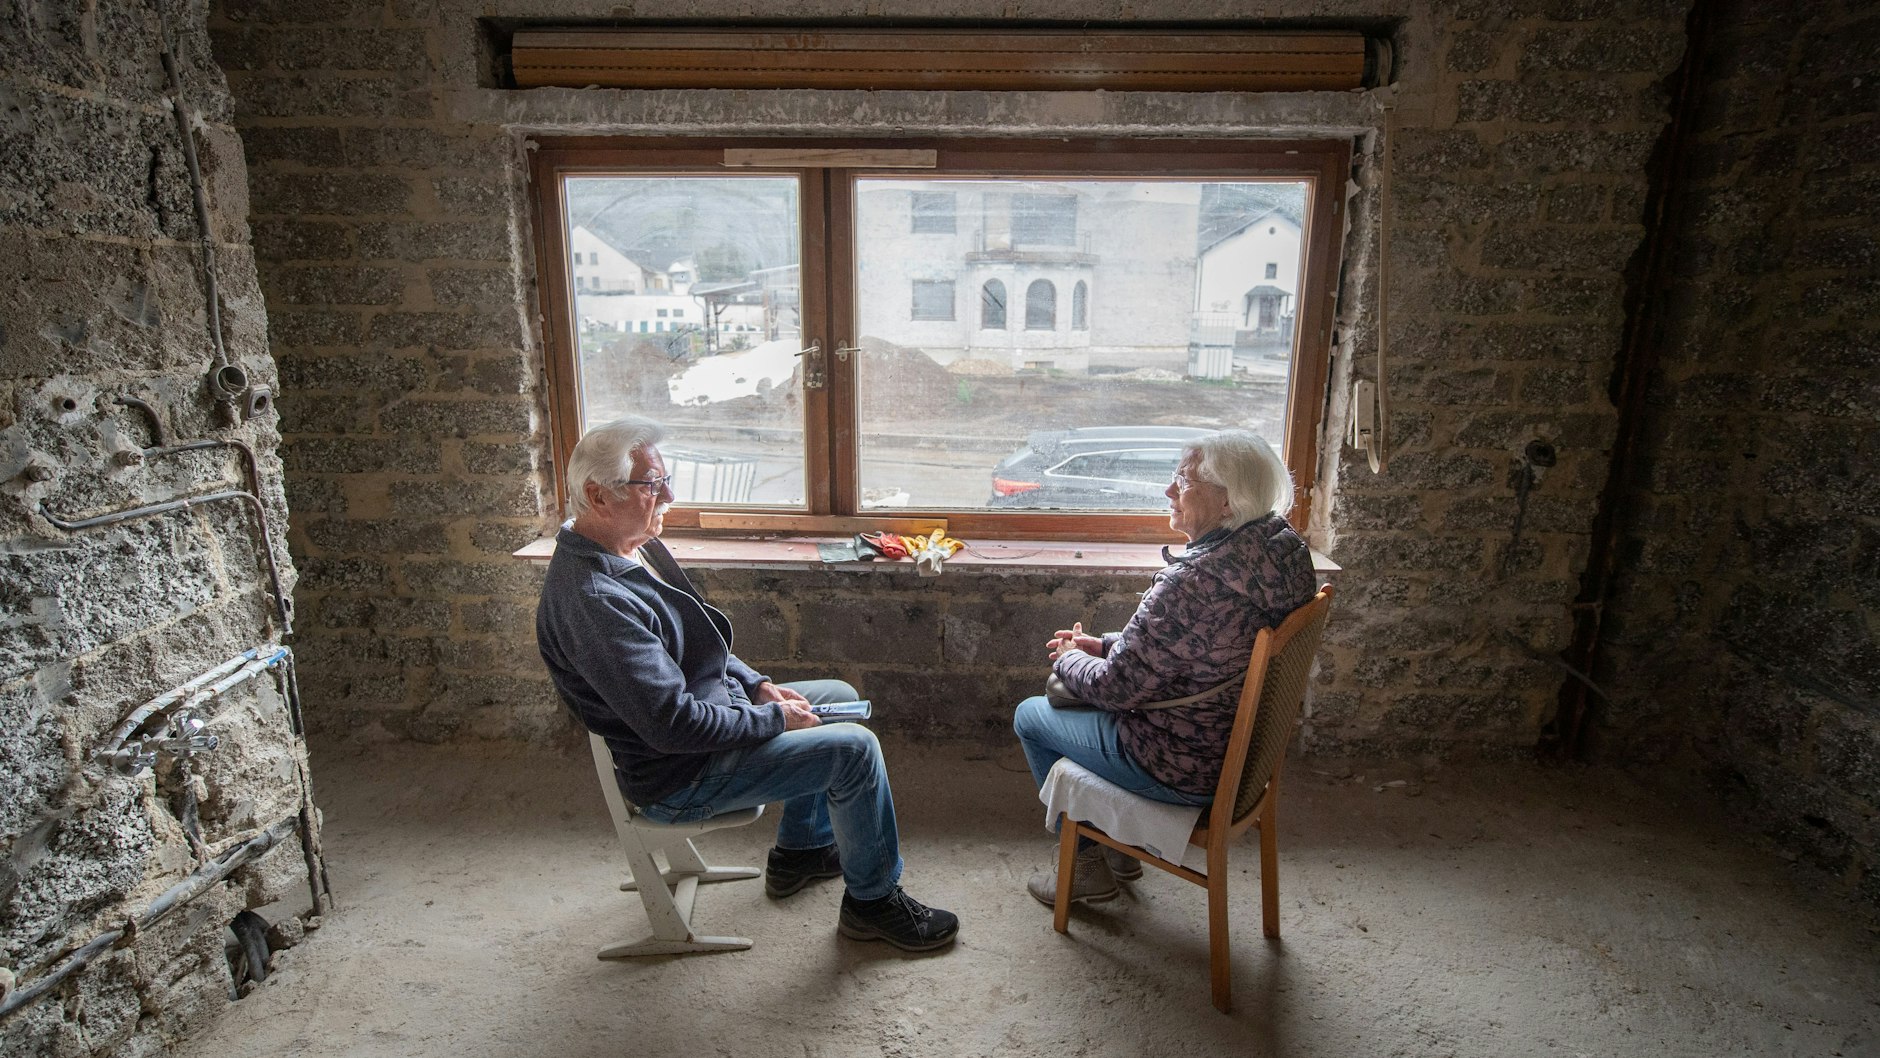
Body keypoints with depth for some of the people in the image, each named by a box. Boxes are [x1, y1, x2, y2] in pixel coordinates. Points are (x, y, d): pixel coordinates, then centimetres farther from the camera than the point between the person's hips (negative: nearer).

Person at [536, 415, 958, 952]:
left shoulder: (633, 546, 3)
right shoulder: (594, 601, -30)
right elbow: (674, 724, -31)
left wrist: (756, 684, 3)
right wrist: (774, 719, -19)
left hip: (713, 705, 10)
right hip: (677, 776, -10)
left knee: (840, 697, 18)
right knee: (854, 748, -15)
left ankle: (800, 849, 31)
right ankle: (873, 901, 8)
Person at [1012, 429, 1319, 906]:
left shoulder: (1193, 582, -34)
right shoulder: (1284, 548, -5)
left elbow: (1118, 686, -22)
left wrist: (1068, 658, -1)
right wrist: (1105, 645, 5)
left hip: (1188, 770, -9)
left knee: (1030, 716, 11)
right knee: (1072, 695, 25)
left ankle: (1086, 866, 28)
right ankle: (1118, 846, 37)